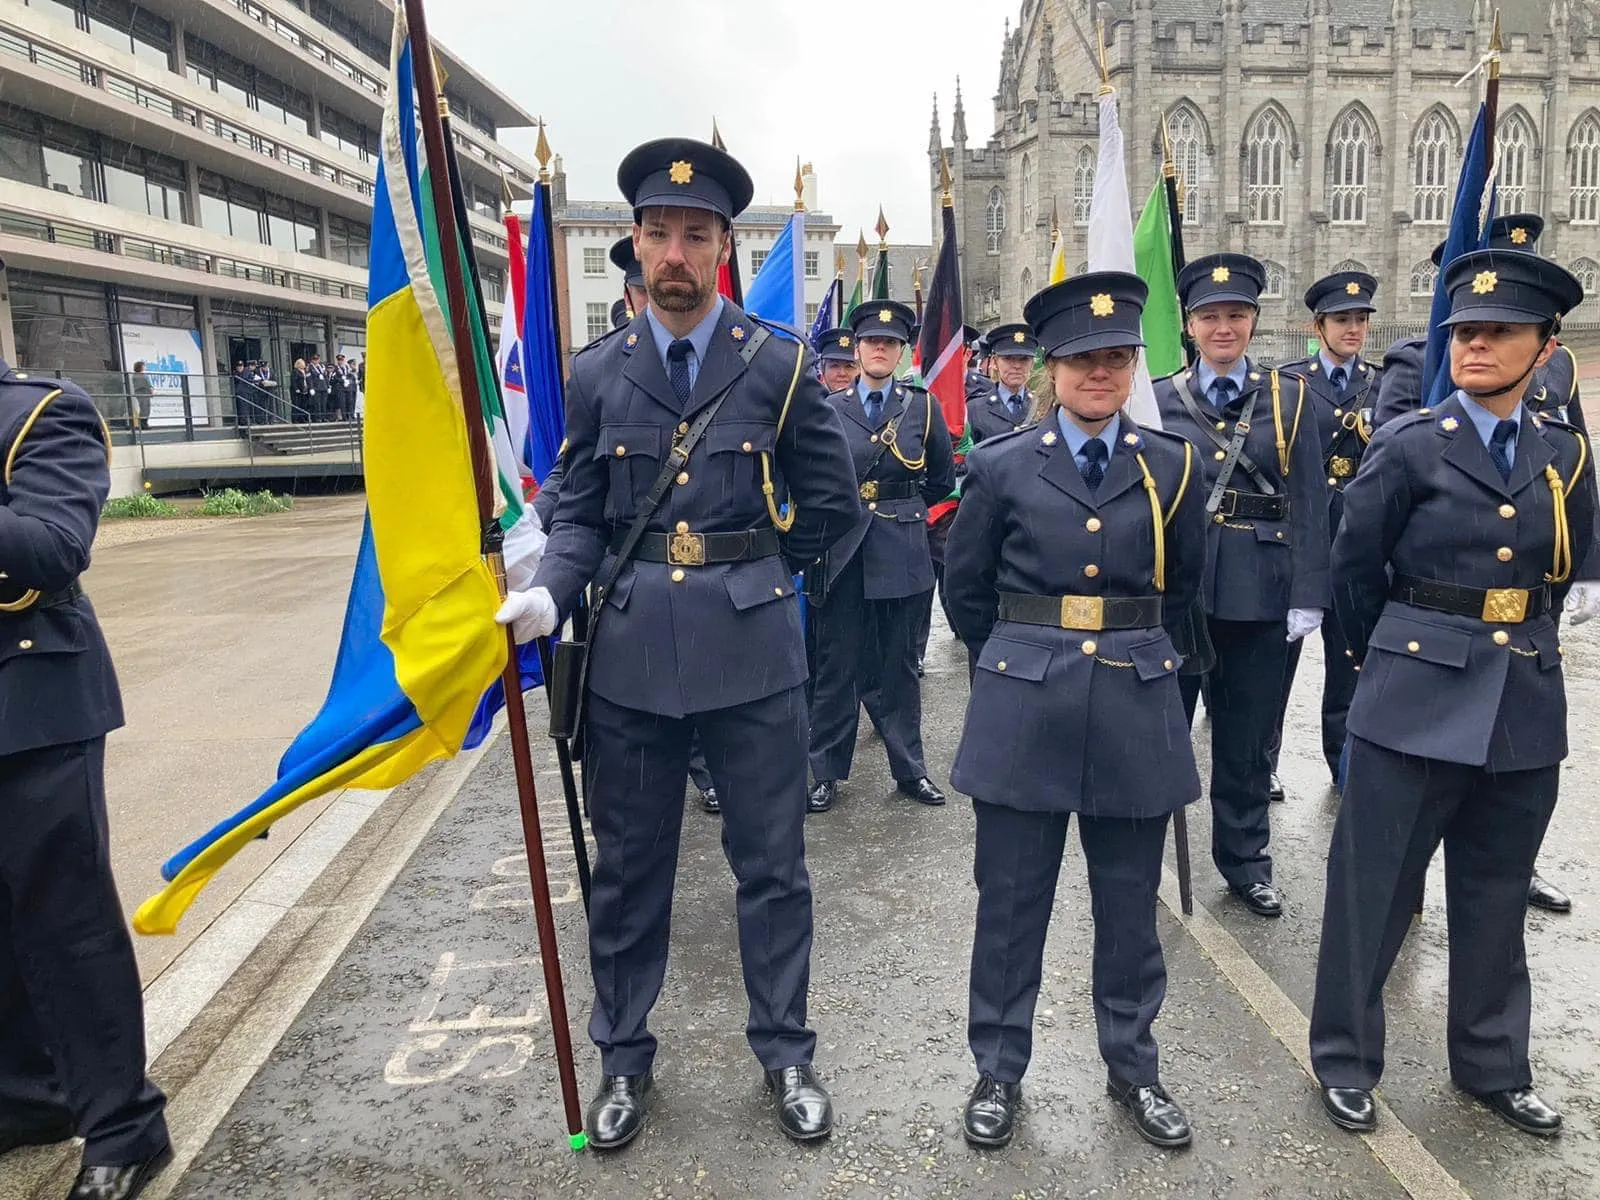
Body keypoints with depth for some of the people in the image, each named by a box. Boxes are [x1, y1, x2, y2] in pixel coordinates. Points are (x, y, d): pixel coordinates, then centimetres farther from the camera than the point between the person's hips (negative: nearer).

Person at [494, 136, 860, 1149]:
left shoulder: (783, 364, -1)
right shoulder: (597, 374, 5)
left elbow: (831, 506, 4)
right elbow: (580, 515, 5)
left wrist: (744, 568, 8)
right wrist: (550, 592, -13)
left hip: (753, 649, -1)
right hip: (631, 654, 2)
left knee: (773, 866, 10)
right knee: (628, 868, 13)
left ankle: (786, 1054, 31)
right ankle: (625, 1058, 33)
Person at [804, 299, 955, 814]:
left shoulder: (923, 406, 5)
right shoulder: (829, 409, 4)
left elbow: (944, 478, 14)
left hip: (902, 554, 1)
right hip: (842, 553, 0)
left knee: (899, 665, 10)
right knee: (837, 666, 5)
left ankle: (909, 768, 21)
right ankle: (826, 771, 14)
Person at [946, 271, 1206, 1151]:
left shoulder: (1173, 467, 4)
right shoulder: (1001, 466, -2)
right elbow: (965, 586, 8)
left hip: (1136, 709, 2)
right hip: (1024, 708, -1)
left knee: (1129, 906, 14)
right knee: (1010, 905, 8)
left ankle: (1132, 1068, 33)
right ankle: (998, 1072, 26)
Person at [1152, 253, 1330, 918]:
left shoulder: (1289, 398, 3)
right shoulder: (1160, 399, 4)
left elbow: (1308, 504, -1)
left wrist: (1308, 597, -7)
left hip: (1258, 592, 0)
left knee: (1247, 736, 11)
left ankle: (1244, 860, 28)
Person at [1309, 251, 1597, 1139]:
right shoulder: (1406, 446, -7)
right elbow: (1356, 573, 0)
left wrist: (1520, 645, 16)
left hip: (1525, 706, 4)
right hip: (1417, 703, -4)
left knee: (1495, 899, 17)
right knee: (1373, 889, 4)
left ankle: (1491, 1063, 35)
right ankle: (1345, 1060, 21)